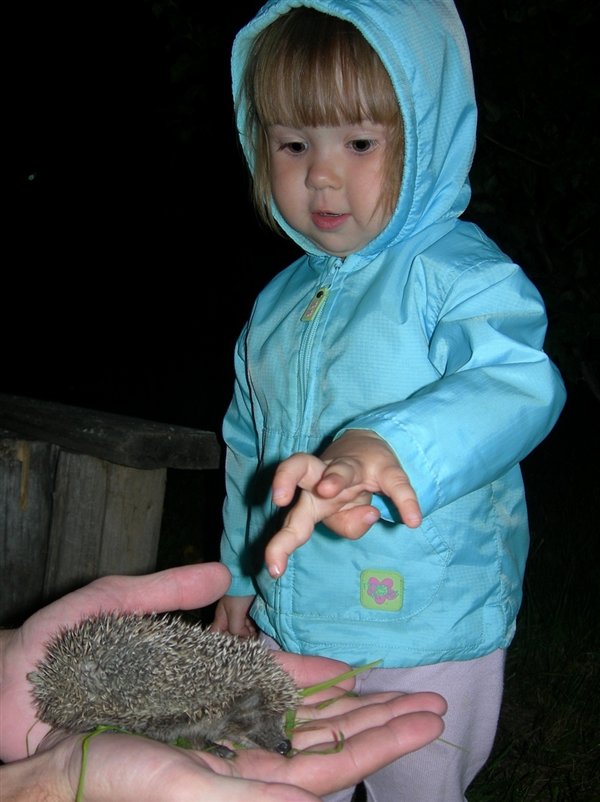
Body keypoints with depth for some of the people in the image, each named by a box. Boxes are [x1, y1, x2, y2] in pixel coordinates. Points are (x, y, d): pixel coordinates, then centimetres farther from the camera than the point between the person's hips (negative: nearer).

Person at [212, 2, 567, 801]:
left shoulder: (460, 272, -16)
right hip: (290, 628, 6)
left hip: (427, 642, -5)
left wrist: (388, 445, -53)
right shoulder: (278, 306, 4)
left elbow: (516, 382, -35)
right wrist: (239, 574, 19)